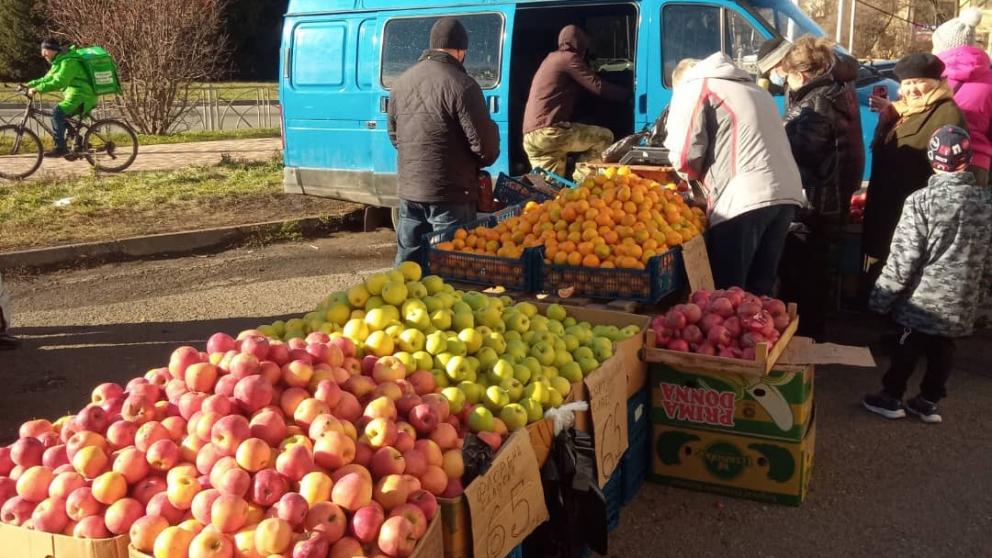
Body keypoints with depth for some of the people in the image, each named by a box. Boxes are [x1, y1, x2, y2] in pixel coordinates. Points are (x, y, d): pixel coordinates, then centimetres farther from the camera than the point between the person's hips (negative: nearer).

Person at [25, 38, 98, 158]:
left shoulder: (68, 62, -16)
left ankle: (60, 148, -22)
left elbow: (58, 82, -27)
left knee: (57, 112, -25)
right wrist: (29, 84, 12)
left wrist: (37, 89, -27)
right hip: (74, 96, 11)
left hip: (81, 97, -11)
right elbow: (48, 78, 23)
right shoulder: (59, 61, 17)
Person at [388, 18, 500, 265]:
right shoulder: (461, 84, -15)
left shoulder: (402, 81, 7)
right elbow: (484, 143, -14)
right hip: (449, 192, -6)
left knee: (408, 263, 17)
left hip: (408, 189, 7)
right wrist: (484, 160, 7)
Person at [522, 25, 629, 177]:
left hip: (530, 136, 9)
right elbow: (599, 87, -7)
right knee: (605, 137, -1)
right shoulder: (569, 58, 0)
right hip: (549, 132, -9)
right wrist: (628, 94, 4)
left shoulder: (551, 59, 29)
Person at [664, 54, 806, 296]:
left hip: (745, 198, -7)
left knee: (724, 292, 1)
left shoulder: (693, 87, 9)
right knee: (760, 290, 15)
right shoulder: (751, 87, 32)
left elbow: (685, 156, 0)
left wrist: (698, 175, 21)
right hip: (787, 192, 8)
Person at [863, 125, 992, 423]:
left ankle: (891, 397, 21)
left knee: (908, 348, 10)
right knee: (943, 351, 16)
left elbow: (903, 259, -16)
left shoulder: (921, 201, -16)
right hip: (962, 304, 4)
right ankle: (929, 401, 26)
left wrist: (882, 297, -8)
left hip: (923, 299, -4)